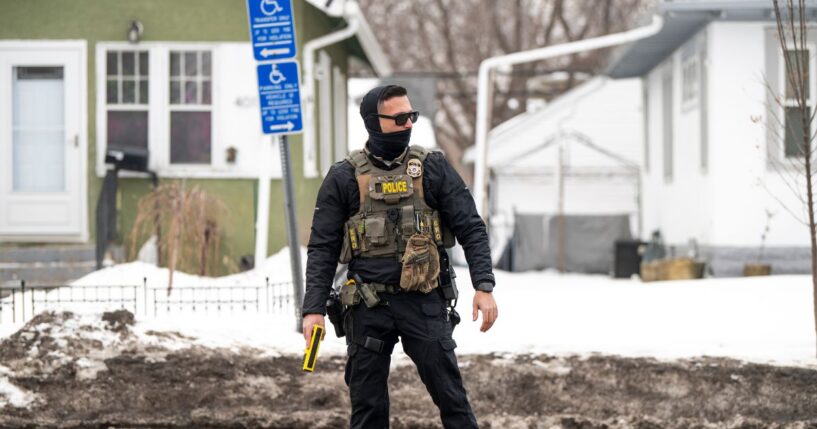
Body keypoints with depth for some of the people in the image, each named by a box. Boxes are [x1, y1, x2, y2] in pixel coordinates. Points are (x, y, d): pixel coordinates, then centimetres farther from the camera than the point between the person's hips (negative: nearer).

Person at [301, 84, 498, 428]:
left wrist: (484, 286, -10)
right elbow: (323, 248, 1)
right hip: (368, 307, 0)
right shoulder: (344, 178, 1)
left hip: (424, 301, 0)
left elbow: (470, 229, 2)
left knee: (451, 395, -2)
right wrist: (314, 309, -7)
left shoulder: (432, 168, 2)